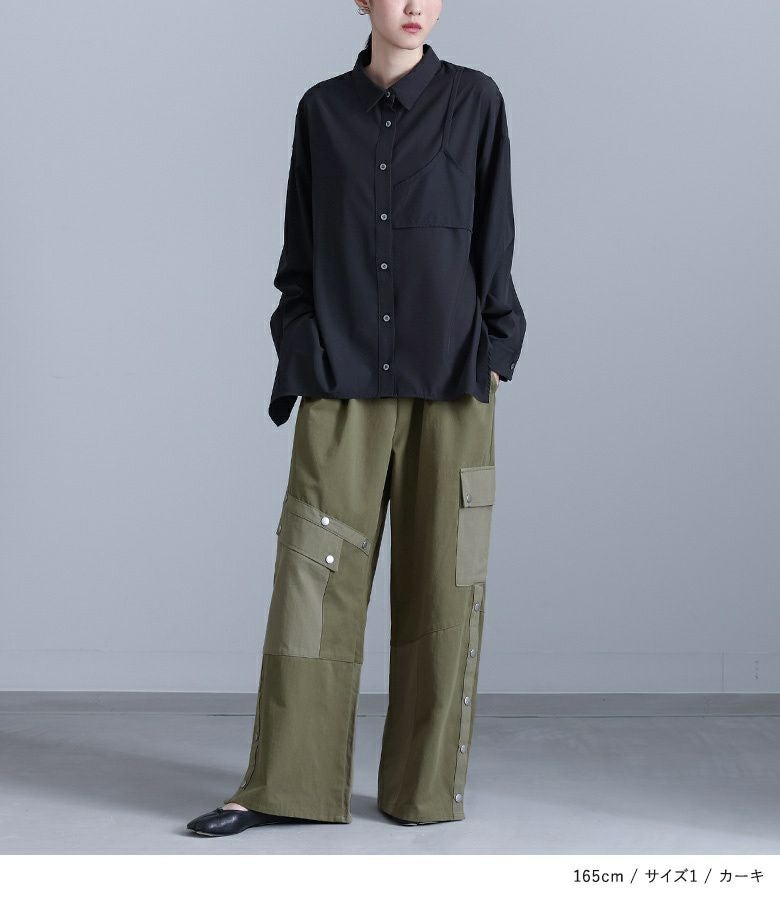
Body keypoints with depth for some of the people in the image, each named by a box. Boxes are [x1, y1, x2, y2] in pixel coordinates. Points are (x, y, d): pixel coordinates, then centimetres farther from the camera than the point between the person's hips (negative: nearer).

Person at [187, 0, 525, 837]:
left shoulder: (474, 100, 5)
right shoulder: (322, 109, 8)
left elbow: (493, 235, 6)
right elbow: (300, 250, 11)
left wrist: (494, 351, 0)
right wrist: (299, 355, 4)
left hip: (448, 377, -1)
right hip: (343, 382, 1)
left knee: (439, 580, 2)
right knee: (315, 575, 0)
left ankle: (426, 783, 14)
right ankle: (286, 784, 9)